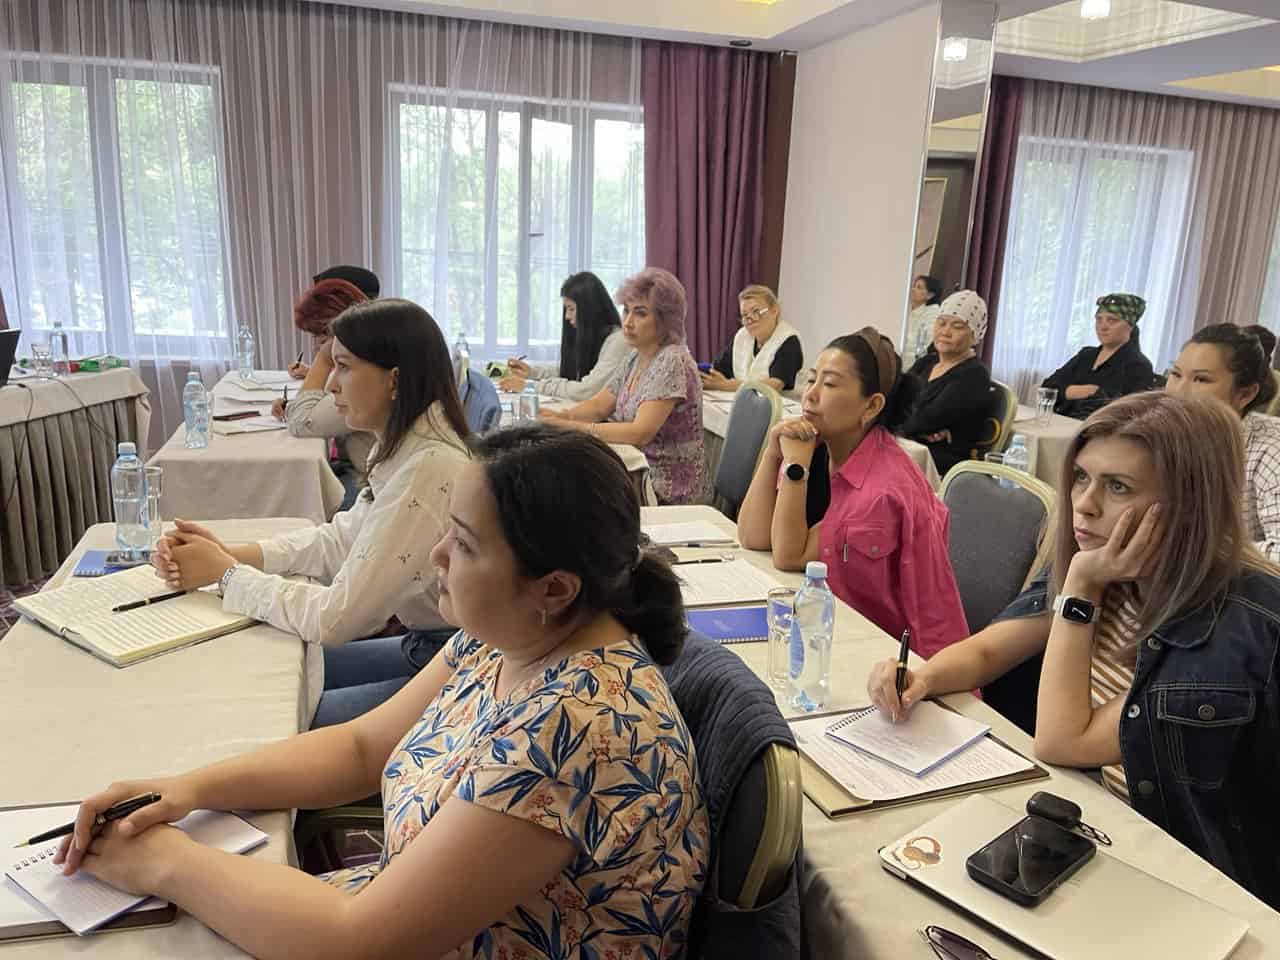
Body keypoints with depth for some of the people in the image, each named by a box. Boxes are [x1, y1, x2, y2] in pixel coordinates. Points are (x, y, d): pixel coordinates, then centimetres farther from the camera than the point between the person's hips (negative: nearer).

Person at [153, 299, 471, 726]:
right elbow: (341, 539, 10)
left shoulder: (426, 469, -28)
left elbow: (335, 618, -23)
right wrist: (232, 553, -3)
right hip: (427, 646, 8)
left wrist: (225, 574, -9)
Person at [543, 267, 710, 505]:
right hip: (644, 478, 7)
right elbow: (598, 405, 9)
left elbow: (640, 433, -25)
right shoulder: (636, 357, 8)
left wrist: (571, 427, -26)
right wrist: (559, 417, -11)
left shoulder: (672, 362, -18)